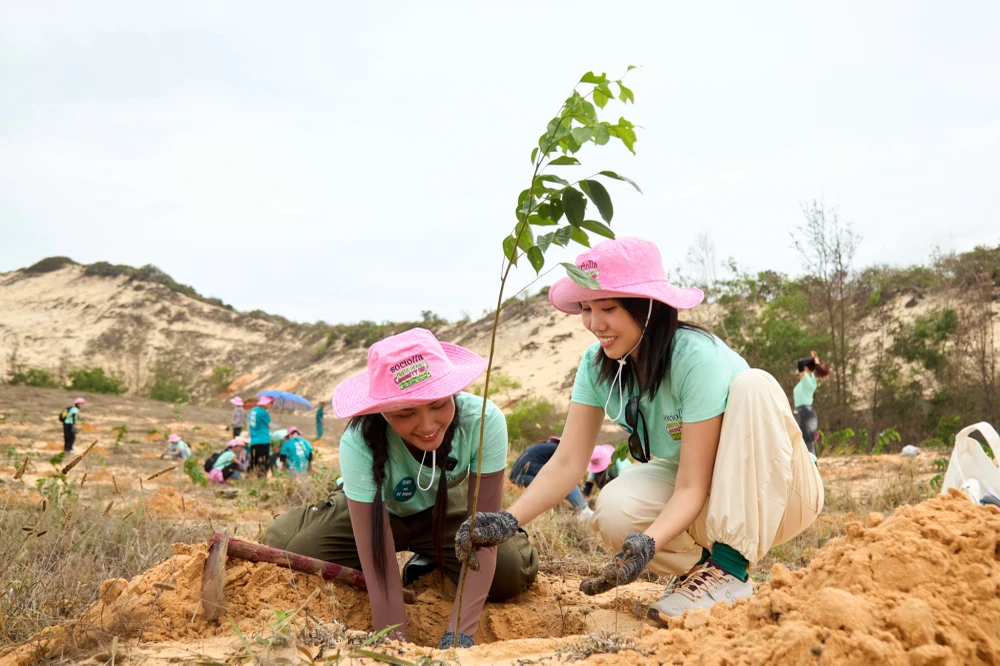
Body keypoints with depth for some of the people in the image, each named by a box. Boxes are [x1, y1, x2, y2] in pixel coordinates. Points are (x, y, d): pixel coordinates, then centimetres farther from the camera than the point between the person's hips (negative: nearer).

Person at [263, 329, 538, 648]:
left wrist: (459, 632, -40)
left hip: (446, 508, 1)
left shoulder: (484, 421, -36)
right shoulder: (359, 443, -38)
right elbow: (377, 561, -37)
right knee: (288, 547, -21)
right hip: (379, 510, -1)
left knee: (511, 575, -20)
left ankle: (431, 561, 13)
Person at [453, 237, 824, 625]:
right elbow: (567, 463, -15)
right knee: (616, 510, -30)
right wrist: (509, 520, -31)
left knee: (752, 385, -33)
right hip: (693, 487, 4)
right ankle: (703, 563, 0)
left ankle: (730, 567, -29)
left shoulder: (697, 358, -29)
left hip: (778, 491, -4)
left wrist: (648, 543, -45)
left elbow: (693, 486, -28)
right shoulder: (597, 365, -10)